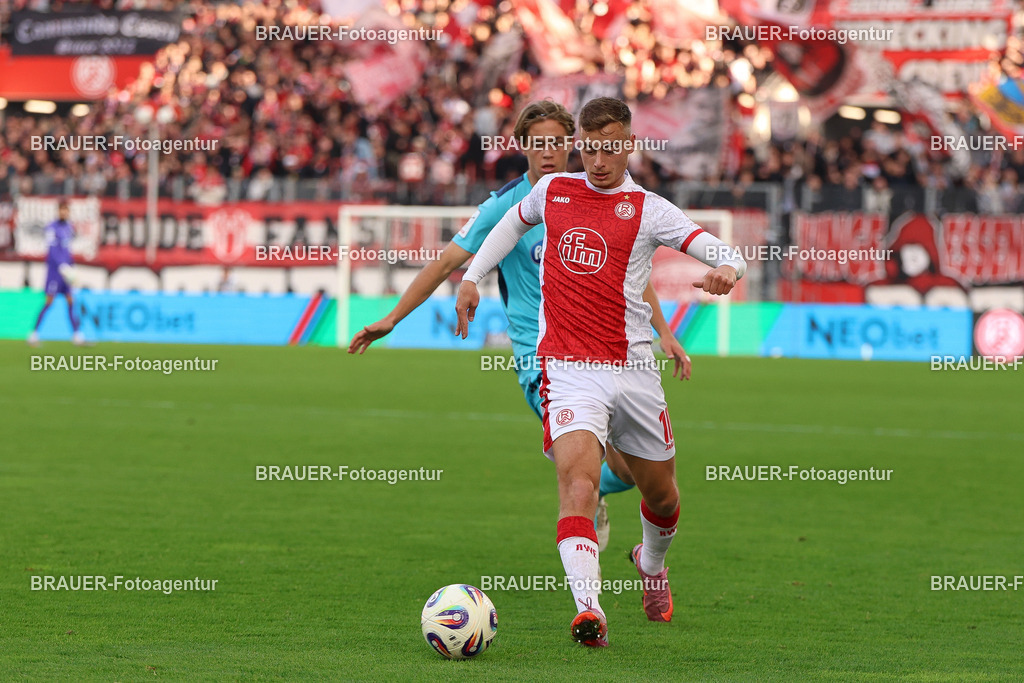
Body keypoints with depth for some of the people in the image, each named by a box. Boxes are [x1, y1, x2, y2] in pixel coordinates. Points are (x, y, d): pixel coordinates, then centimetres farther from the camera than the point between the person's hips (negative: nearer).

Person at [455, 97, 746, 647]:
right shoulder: (552, 190, 9)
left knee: (661, 494, 15)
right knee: (578, 478, -24)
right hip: (567, 368, -1)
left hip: (632, 368, 1)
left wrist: (726, 270, -30)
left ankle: (652, 562, 50)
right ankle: (588, 611, -36)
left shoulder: (648, 210, 1)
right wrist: (472, 276, 26)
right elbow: (515, 220, 33)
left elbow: (724, 254, -6)